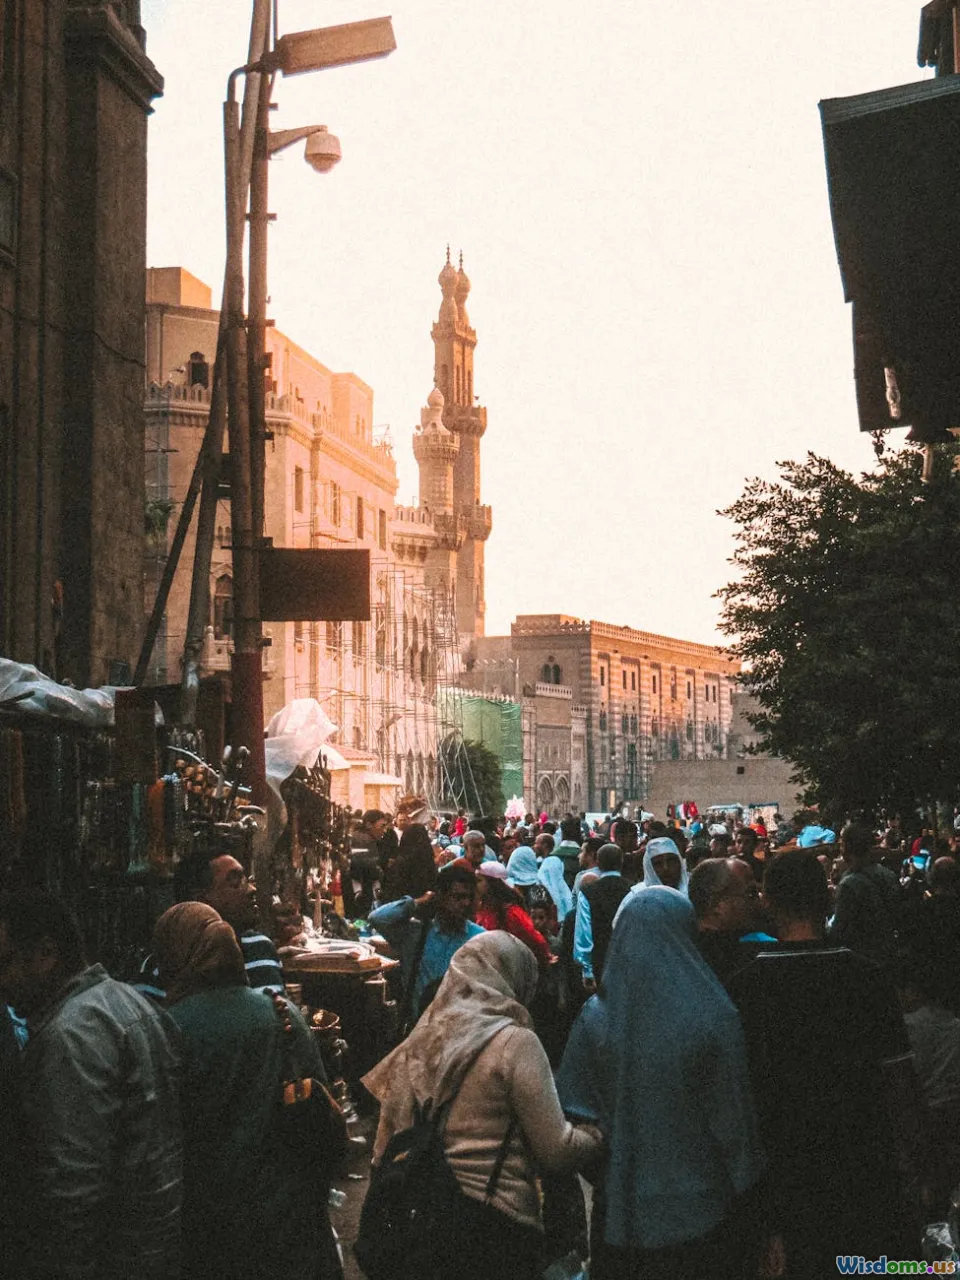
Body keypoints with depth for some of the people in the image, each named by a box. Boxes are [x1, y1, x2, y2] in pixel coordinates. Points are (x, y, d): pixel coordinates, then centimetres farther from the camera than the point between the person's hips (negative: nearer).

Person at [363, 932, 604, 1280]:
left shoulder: (421, 1040, 6)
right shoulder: (515, 1042, -10)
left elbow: (387, 1141, 9)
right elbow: (556, 1150, -12)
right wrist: (598, 1134, 7)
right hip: (496, 1222, -6)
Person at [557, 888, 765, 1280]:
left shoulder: (596, 1016, -7)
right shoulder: (713, 1016, -14)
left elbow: (574, 1108, -1)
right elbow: (734, 1114, -9)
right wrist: (744, 1185, 2)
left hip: (619, 1210, 2)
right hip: (698, 1209, -2)